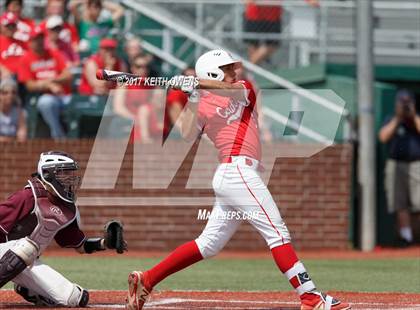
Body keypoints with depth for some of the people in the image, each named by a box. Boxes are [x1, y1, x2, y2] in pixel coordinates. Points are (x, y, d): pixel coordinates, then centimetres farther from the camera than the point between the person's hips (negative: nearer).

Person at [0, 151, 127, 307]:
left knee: (78, 298, -2)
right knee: (27, 247, -43)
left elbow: (81, 246, 16)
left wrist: (106, 243, 0)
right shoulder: (29, 197, -16)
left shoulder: (69, 211, 7)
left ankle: (25, 289, 10)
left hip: (30, 263, 7)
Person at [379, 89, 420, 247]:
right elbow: (383, 137, -6)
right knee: (400, 205, -3)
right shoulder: (391, 121, 12)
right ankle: (406, 236, -1)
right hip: (396, 166, 1)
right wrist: (397, 118, -6)